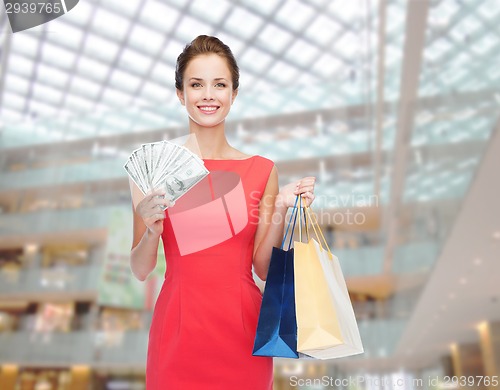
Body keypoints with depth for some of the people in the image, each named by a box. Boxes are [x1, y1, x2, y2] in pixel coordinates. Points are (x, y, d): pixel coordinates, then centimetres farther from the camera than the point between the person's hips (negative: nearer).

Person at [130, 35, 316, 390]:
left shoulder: (262, 170, -1)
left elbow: (263, 268, 2)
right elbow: (140, 270, -2)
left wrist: (281, 213, -12)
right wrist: (152, 227, -20)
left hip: (242, 327, 1)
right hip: (180, 327, -1)